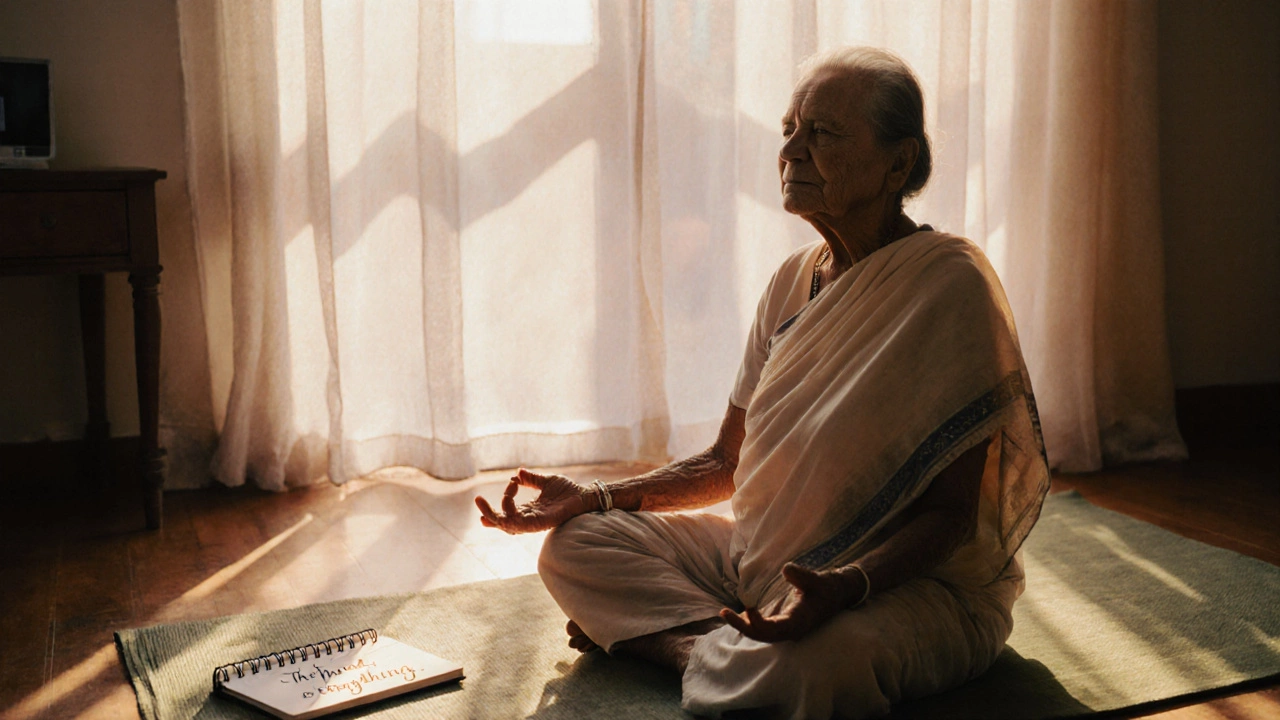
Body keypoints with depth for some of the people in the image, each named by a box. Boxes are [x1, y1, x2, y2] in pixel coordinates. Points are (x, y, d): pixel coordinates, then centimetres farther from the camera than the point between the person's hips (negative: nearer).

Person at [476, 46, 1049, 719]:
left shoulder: (951, 285, -16)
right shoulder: (793, 280, 6)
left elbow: (951, 512, -17)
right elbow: (726, 462, 11)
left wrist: (845, 585, -36)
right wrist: (594, 497, -1)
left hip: (915, 584, -7)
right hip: (763, 560, 7)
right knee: (573, 546, -5)